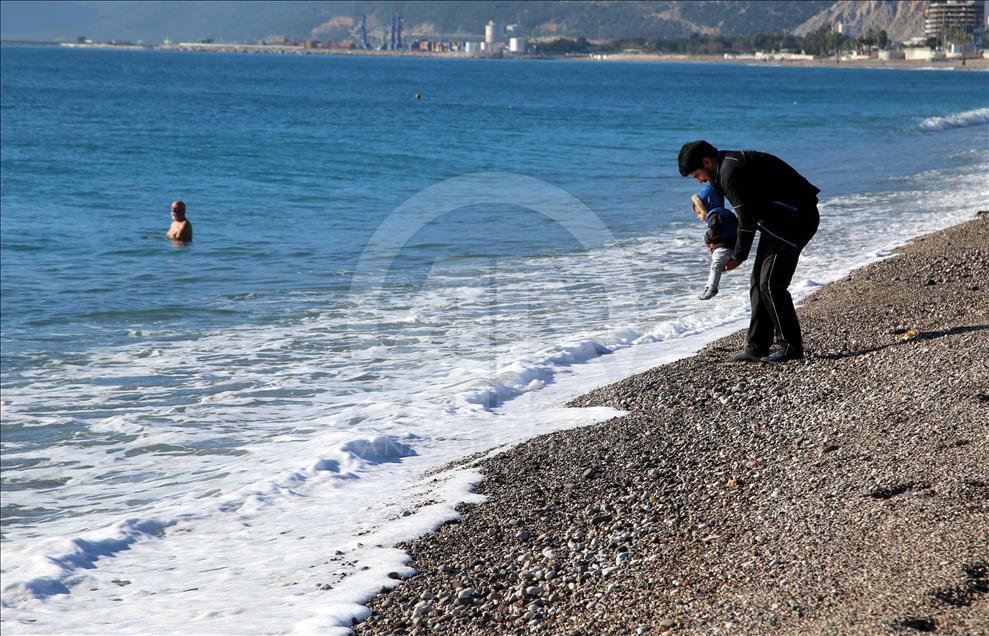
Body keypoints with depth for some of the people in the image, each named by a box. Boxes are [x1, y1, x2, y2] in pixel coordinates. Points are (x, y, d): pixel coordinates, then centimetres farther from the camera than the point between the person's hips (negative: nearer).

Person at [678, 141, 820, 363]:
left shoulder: (732, 172, -19)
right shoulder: (730, 165, 14)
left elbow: (747, 219, -16)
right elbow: (747, 215, 21)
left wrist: (738, 257, -5)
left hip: (794, 218, -11)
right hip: (780, 220, 11)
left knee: (771, 284, -11)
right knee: (759, 283, 10)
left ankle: (792, 348, -3)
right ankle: (757, 347, 13)